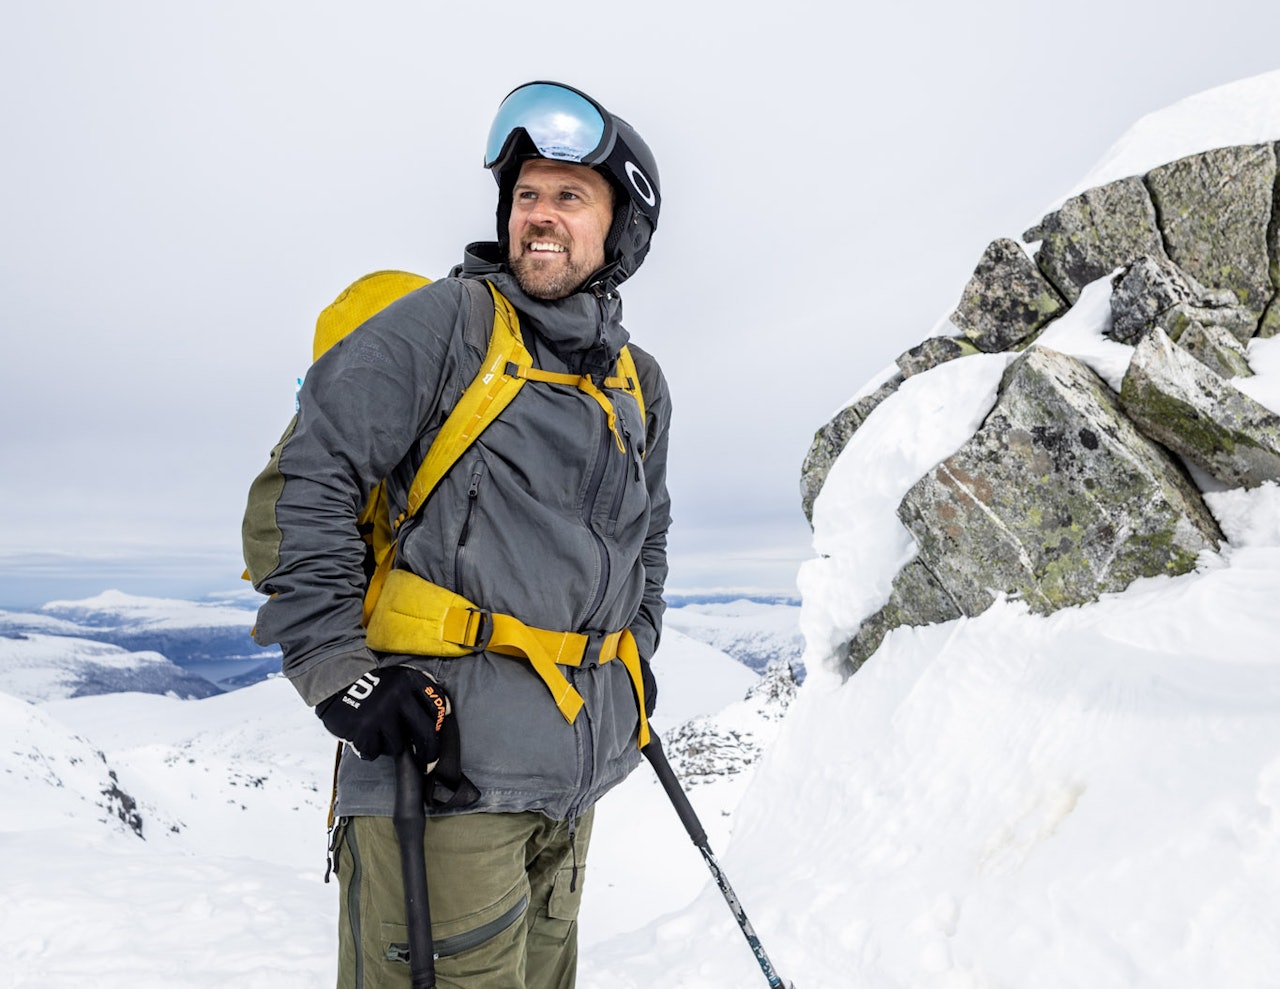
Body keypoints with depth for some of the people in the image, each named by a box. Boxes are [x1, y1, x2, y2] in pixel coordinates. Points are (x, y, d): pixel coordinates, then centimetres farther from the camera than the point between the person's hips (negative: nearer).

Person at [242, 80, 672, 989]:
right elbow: (303, 484, -11)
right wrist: (338, 669, -16)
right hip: (442, 749, -6)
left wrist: (636, 656, 18)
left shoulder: (640, 386, 13)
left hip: (576, 764, 7)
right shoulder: (445, 322, -7)